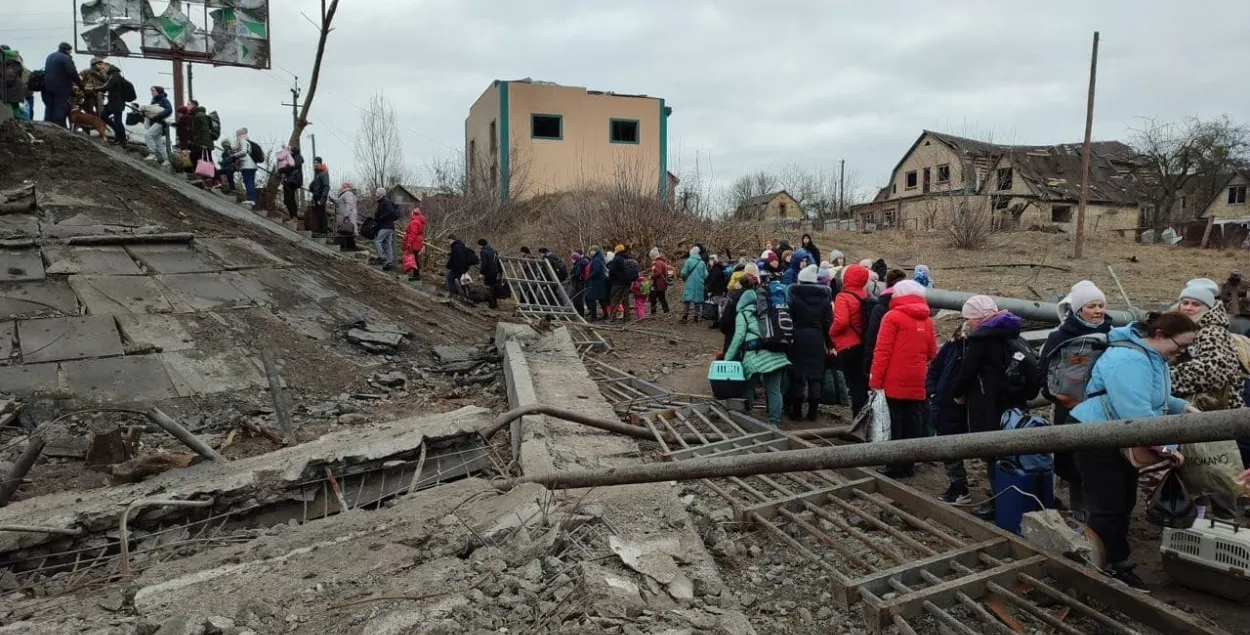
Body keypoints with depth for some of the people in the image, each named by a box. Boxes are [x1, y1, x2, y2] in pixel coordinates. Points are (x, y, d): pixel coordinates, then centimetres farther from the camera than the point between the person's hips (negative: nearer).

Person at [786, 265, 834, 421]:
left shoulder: (792, 293, -6)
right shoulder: (824, 296, 3)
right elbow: (828, 321, 4)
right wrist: (828, 343, 9)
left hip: (797, 337, -2)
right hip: (816, 338, 2)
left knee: (797, 373, 5)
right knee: (816, 373, 8)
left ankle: (796, 410, 7)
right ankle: (813, 411, 8)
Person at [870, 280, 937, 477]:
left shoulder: (893, 316, -6)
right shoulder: (926, 320, 10)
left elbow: (882, 350, -12)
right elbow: (932, 352, 14)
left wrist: (875, 378, -10)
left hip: (895, 381, -5)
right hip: (917, 382, 5)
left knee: (895, 422, 0)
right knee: (912, 422, 9)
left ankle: (896, 466, 3)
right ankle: (909, 465, 16)